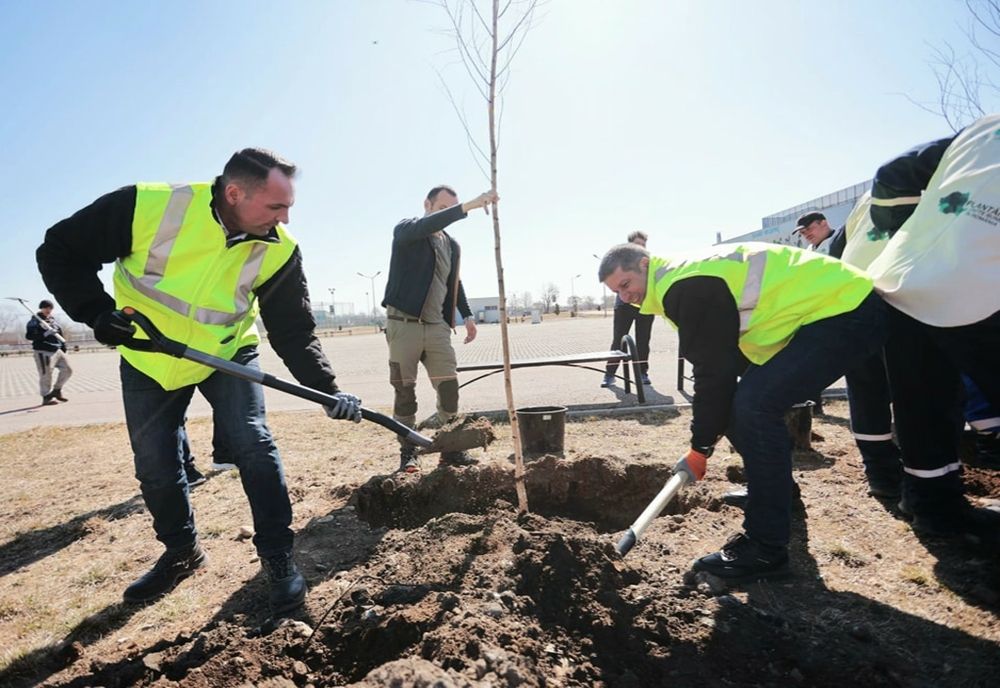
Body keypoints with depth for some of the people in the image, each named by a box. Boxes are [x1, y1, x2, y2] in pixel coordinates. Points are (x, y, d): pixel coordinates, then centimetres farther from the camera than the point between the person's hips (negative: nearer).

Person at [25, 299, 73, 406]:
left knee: (67, 370, 8)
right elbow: (29, 336, -16)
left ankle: (56, 390, 22)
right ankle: (46, 397, 5)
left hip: (57, 350, 7)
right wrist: (44, 334, -25)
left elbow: (59, 333, 23)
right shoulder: (35, 321, -5)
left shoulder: (52, 320, 17)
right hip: (43, 352, -7)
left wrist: (63, 346, 17)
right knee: (46, 375, -4)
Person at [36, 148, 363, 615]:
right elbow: (61, 253, -12)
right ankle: (181, 552, 33)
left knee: (253, 445, -16)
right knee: (154, 467, 8)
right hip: (147, 359, 1)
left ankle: (277, 557, 1)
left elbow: (295, 333, -16)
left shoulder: (279, 250, -20)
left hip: (228, 355, 0)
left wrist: (328, 390, -26)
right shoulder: (146, 207, -25)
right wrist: (97, 311, -26)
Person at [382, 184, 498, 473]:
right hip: (404, 323, -5)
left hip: (437, 326, 5)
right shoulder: (405, 230, -3)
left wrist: (467, 314, 14)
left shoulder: (452, 245, 15)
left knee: (449, 387, 2)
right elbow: (427, 225, -27)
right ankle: (408, 451, 13)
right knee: (404, 390, 2)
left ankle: (451, 448, 14)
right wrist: (468, 206, -33)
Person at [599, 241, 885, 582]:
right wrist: (708, 431, 12)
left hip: (847, 310, -11)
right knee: (747, 399, 12)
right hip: (832, 309, 11)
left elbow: (714, 370, -21)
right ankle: (774, 489, 34)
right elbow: (721, 362, 14)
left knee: (755, 404, -22)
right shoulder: (685, 280, 11)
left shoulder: (687, 287, -21)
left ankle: (766, 549, -12)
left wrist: (700, 447, -11)